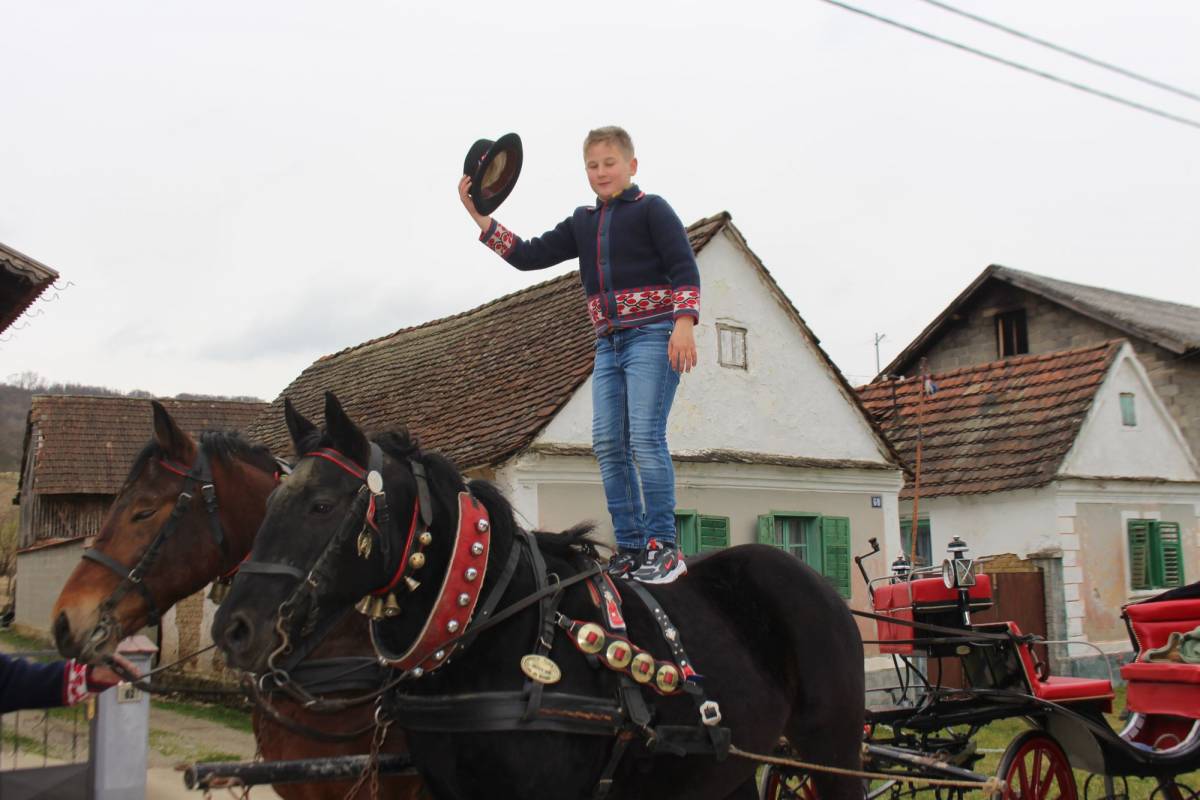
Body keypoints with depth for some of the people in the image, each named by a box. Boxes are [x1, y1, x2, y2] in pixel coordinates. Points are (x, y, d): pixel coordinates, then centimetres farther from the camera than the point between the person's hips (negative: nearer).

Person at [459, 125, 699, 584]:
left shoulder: (651, 209, 2)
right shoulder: (582, 223, 19)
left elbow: (684, 269, -6)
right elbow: (529, 256, 15)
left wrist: (684, 323, -21)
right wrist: (480, 218, 7)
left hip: (652, 336, -6)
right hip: (608, 343, 7)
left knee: (645, 439, -16)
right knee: (608, 445, -1)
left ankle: (663, 547, -11)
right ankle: (630, 548, 4)